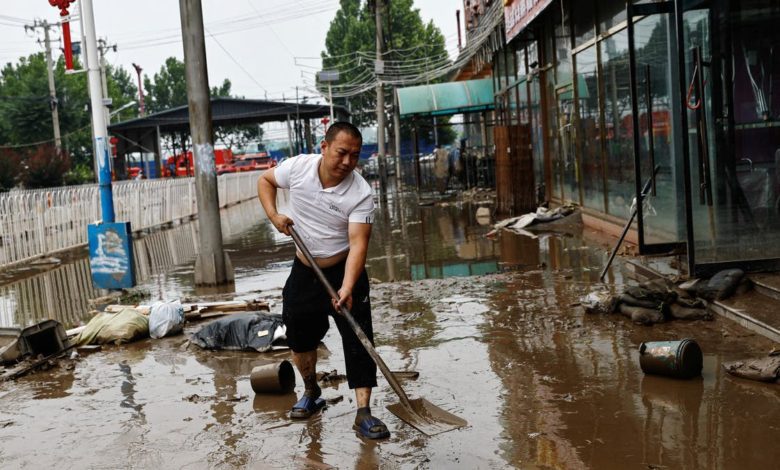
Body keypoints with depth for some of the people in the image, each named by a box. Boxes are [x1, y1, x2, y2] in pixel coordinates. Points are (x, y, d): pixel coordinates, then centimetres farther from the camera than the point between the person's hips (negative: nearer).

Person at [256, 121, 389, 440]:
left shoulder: (360, 193, -22)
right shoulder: (298, 167, -12)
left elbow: (358, 242, -30)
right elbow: (265, 180, 8)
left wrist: (347, 288, -43)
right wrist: (273, 215, -10)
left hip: (344, 271, -3)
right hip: (304, 271, 3)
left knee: (359, 340, -9)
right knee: (300, 336, 13)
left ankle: (363, 412, -4)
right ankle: (311, 393, 37)